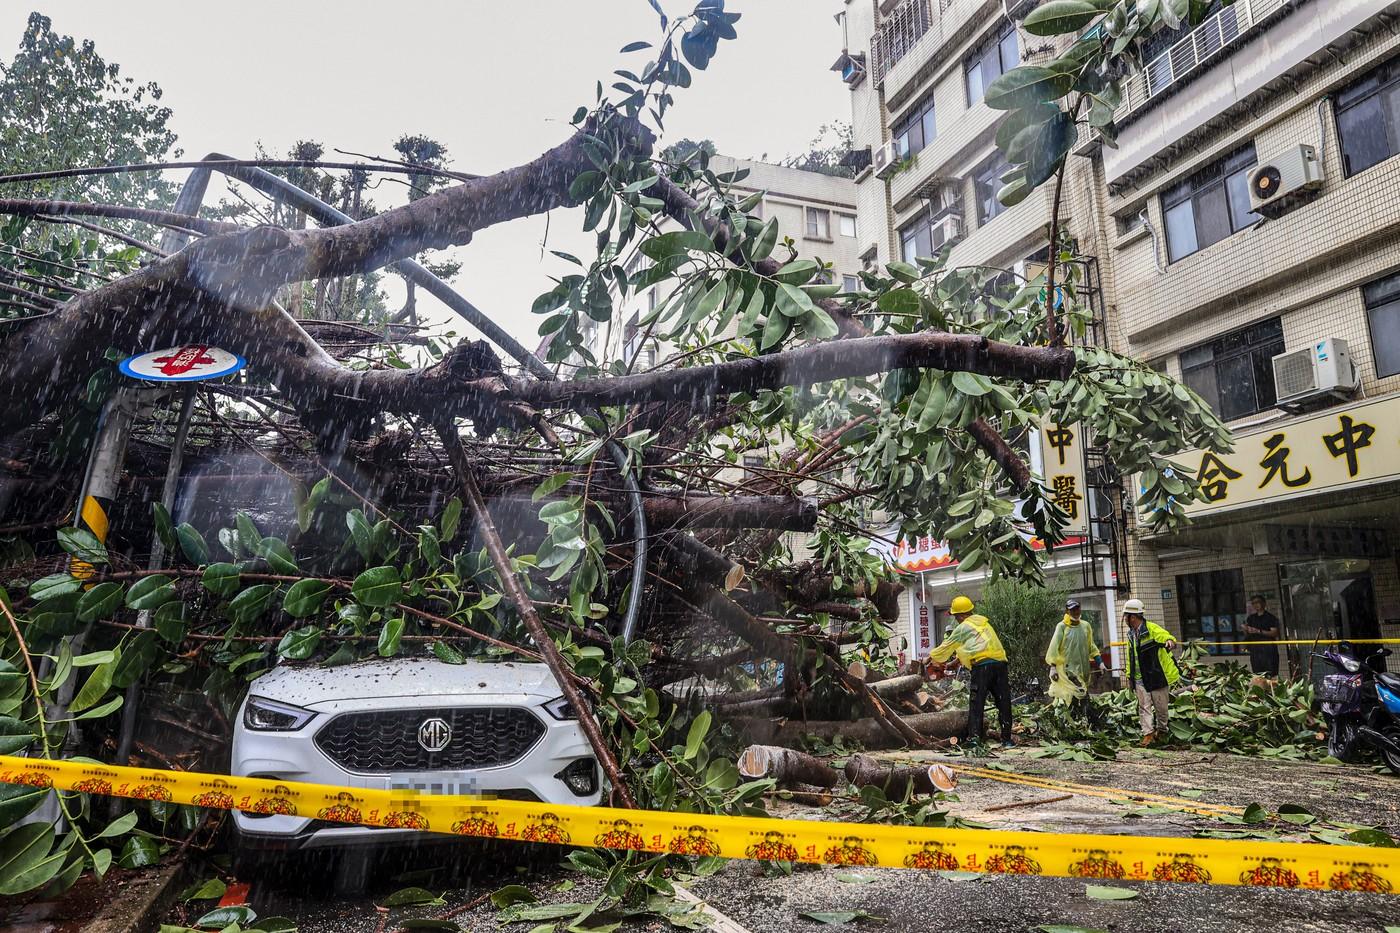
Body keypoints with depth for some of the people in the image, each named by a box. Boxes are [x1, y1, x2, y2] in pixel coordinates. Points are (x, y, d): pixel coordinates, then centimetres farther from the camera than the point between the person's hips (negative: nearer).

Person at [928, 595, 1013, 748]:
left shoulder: (962, 628, 4)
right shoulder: (983, 621, 23)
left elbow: (947, 646, 15)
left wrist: (932, 656, 32)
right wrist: (959, 659, 42)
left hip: (982, 665, -6)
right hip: (1000, 663, 6)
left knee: (976, 703, -1)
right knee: (1004, 702, 9)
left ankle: (974, 736, -8)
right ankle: (1006, 738, 10)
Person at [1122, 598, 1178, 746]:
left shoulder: (1152, 629, -12)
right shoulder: (1131, 634, 11)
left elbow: (1165, 636, -31)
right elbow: (1131, 657, 16)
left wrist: (1170, 641, -55)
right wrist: (1129, 676, 14)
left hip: (1157, 676, -6)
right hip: (1140, 679, 6)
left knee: (1160, 706, 8)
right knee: (1144, 707, 1)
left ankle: (1161, 730, 27)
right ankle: (1148, 734, 3)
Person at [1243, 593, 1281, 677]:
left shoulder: (1271, 617, 4)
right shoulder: (1251, 618, 17)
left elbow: (1274, 633, -7)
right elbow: (1247, 636, 17)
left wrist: (1259, 631, -16)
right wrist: (1246, 630, -4)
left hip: (1268, 649, -4)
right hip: (1255, 648, 4)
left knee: (1270, 675, -9)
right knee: (1257, 675, 0)